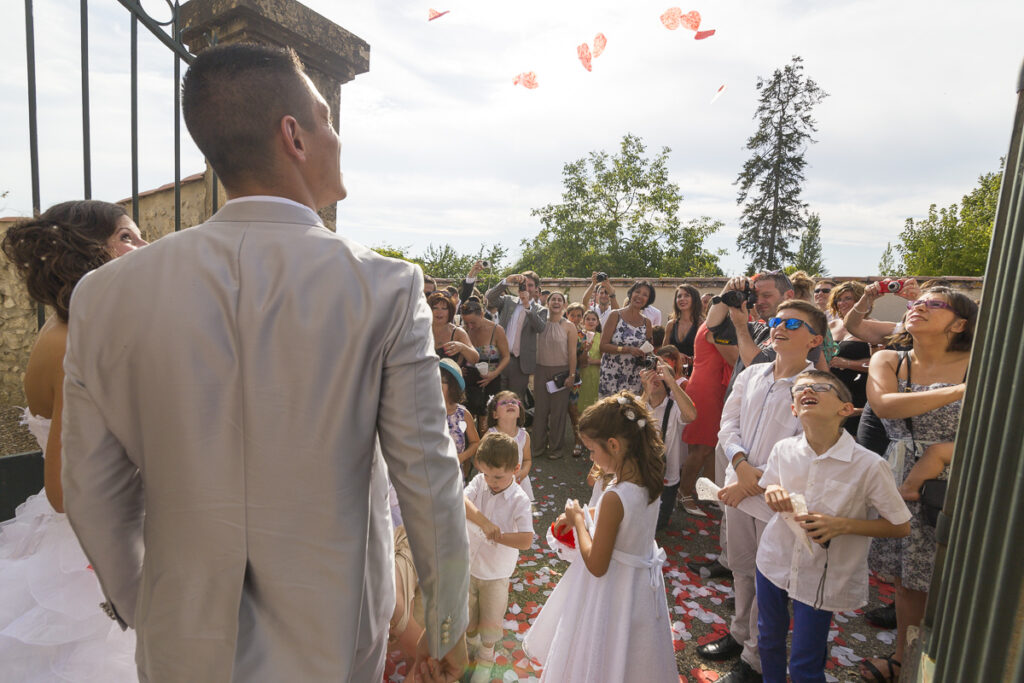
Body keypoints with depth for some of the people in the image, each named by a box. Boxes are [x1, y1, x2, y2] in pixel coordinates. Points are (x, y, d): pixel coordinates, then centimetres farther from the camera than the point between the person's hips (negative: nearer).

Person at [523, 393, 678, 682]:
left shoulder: (614, 497, -33)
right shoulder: (649, 482, -10)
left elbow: (596, 565, -24)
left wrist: (578, 522, -12)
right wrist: (583, 522, 1)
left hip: (613, 590, -7)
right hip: (641, 582, 8)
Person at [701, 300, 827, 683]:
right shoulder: (751, 375, 3)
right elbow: (729, 422, 4)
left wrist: (757, 483, -19)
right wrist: (741, 465, -12)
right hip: (738, 483, 5)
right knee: (741, 567, 21)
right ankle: (741, 634, 43)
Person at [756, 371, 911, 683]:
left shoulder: (868, 465, -20)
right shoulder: (784, 449, -10)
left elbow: (901, 526, -9)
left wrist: (843, 525, -24)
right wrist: (772, 491, -14)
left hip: (821, 577, -3)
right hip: (775, 561, 4)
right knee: (768, 640, 23)